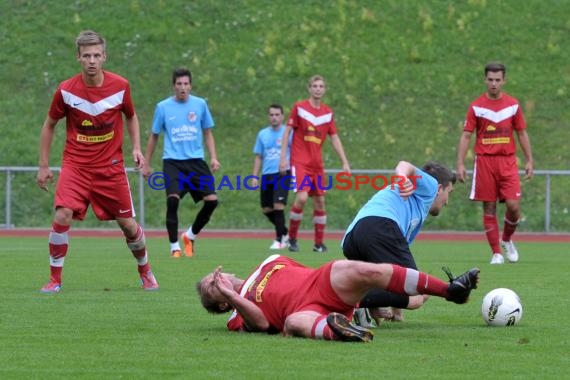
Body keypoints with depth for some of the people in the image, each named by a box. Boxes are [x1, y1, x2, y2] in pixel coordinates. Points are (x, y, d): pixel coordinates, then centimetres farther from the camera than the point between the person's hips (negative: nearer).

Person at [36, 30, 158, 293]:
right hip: (75, 165, -1)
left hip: (111, 166, 1)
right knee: (62, 216, -20)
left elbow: (131, 116, 13)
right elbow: (49, 126, 5)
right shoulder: (66, 90, -9)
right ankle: (54, 279, -6)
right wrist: (44, 166, 3)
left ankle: (146, 272, 30)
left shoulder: (120, 86, -6)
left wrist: (136, 148, -1)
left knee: (127, 223, 4)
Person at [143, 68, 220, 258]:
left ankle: (190, 236, 15)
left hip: (196, 161, 2)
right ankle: (174, 246, -8)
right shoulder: (163, 107, 1)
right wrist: (146, 164, 12)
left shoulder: (200, 104, 5)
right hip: (172, 162, -2)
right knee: (173, 199, -22)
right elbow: (154, 137, 11)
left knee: (211, 200, -9)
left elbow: (207, 133, 14)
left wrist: (213, 157, 2)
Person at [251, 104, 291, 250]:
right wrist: (255, 176, 10)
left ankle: (279, 240, -7)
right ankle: (285, 233, 28)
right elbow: (258, 157, 17)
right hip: (267, 176, 5)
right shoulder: (263, 134, 12)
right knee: (266, 209, 7)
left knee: (278, 205, -16)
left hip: (283, 174, -5)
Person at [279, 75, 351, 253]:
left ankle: (319, 243, 13)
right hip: (300, 161, -5)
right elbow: (287, 131, -1)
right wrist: (283, 157, -8)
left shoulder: (328, 112, 8)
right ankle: (292, 237, -3)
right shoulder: (299, 107, -3)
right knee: (302, 197, -19)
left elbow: (334, 138, 12)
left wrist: (345, 162, 7)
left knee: (320, 201, 4)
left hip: (317, 163, 5)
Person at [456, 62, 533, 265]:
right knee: (489, 208, 0)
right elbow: (466, 136, 1)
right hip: (484, 162, -1)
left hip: (508, 161, 1)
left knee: (513, 205, -10)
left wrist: (529, 160, 5)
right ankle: (496, 253, 7)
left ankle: (507, 240, 17)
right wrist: (460, 164, -7)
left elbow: (522, 134, 12)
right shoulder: (476, 106, 1)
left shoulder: (513, 104, 6)